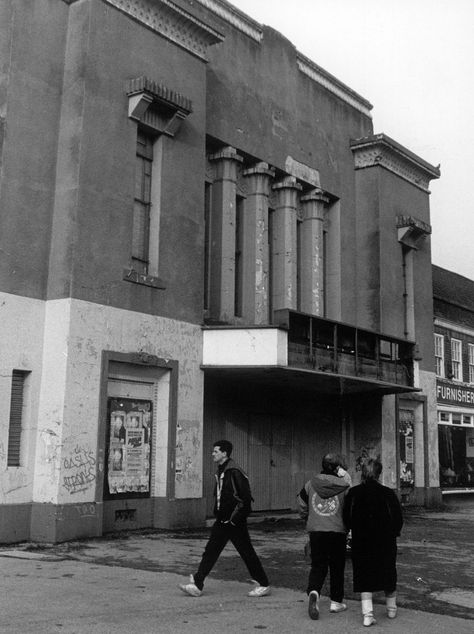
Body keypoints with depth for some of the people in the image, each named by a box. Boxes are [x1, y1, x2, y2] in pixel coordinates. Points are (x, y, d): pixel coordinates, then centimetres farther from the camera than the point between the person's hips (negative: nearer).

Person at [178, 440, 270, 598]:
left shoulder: (234, 472, -17)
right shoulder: (220, 471, 11)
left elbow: (245, 498, -19)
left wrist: (235, 519, -17)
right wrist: (217, 513, 13)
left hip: (235, 522, -9)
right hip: (222, 521, 9)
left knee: (247, 553, 2)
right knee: (210, 551, 5)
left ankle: (263, 585, 16)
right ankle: (197, 585, 7)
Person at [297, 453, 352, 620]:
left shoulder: (310, 484, 1)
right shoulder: (343, 485, -7)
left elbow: (302, 507, 7)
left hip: (315, 531, 2)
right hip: (337, 531, -2)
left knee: (317, 565, 9)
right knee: (337, 566, 12)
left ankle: (313, 591, -16)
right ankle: (336, 601, 19)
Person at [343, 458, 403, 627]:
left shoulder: (353, 493, -7)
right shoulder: (388, 493, -10)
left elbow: (347, 519, -2)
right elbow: (398, 518, -4)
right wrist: (393, 533, 13)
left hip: (361, 542, 0)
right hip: (385, 542, 0)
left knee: (364, 576, 6)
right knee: (388, 573, 18)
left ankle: (367, 613, -4)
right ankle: (391, 609, 32)